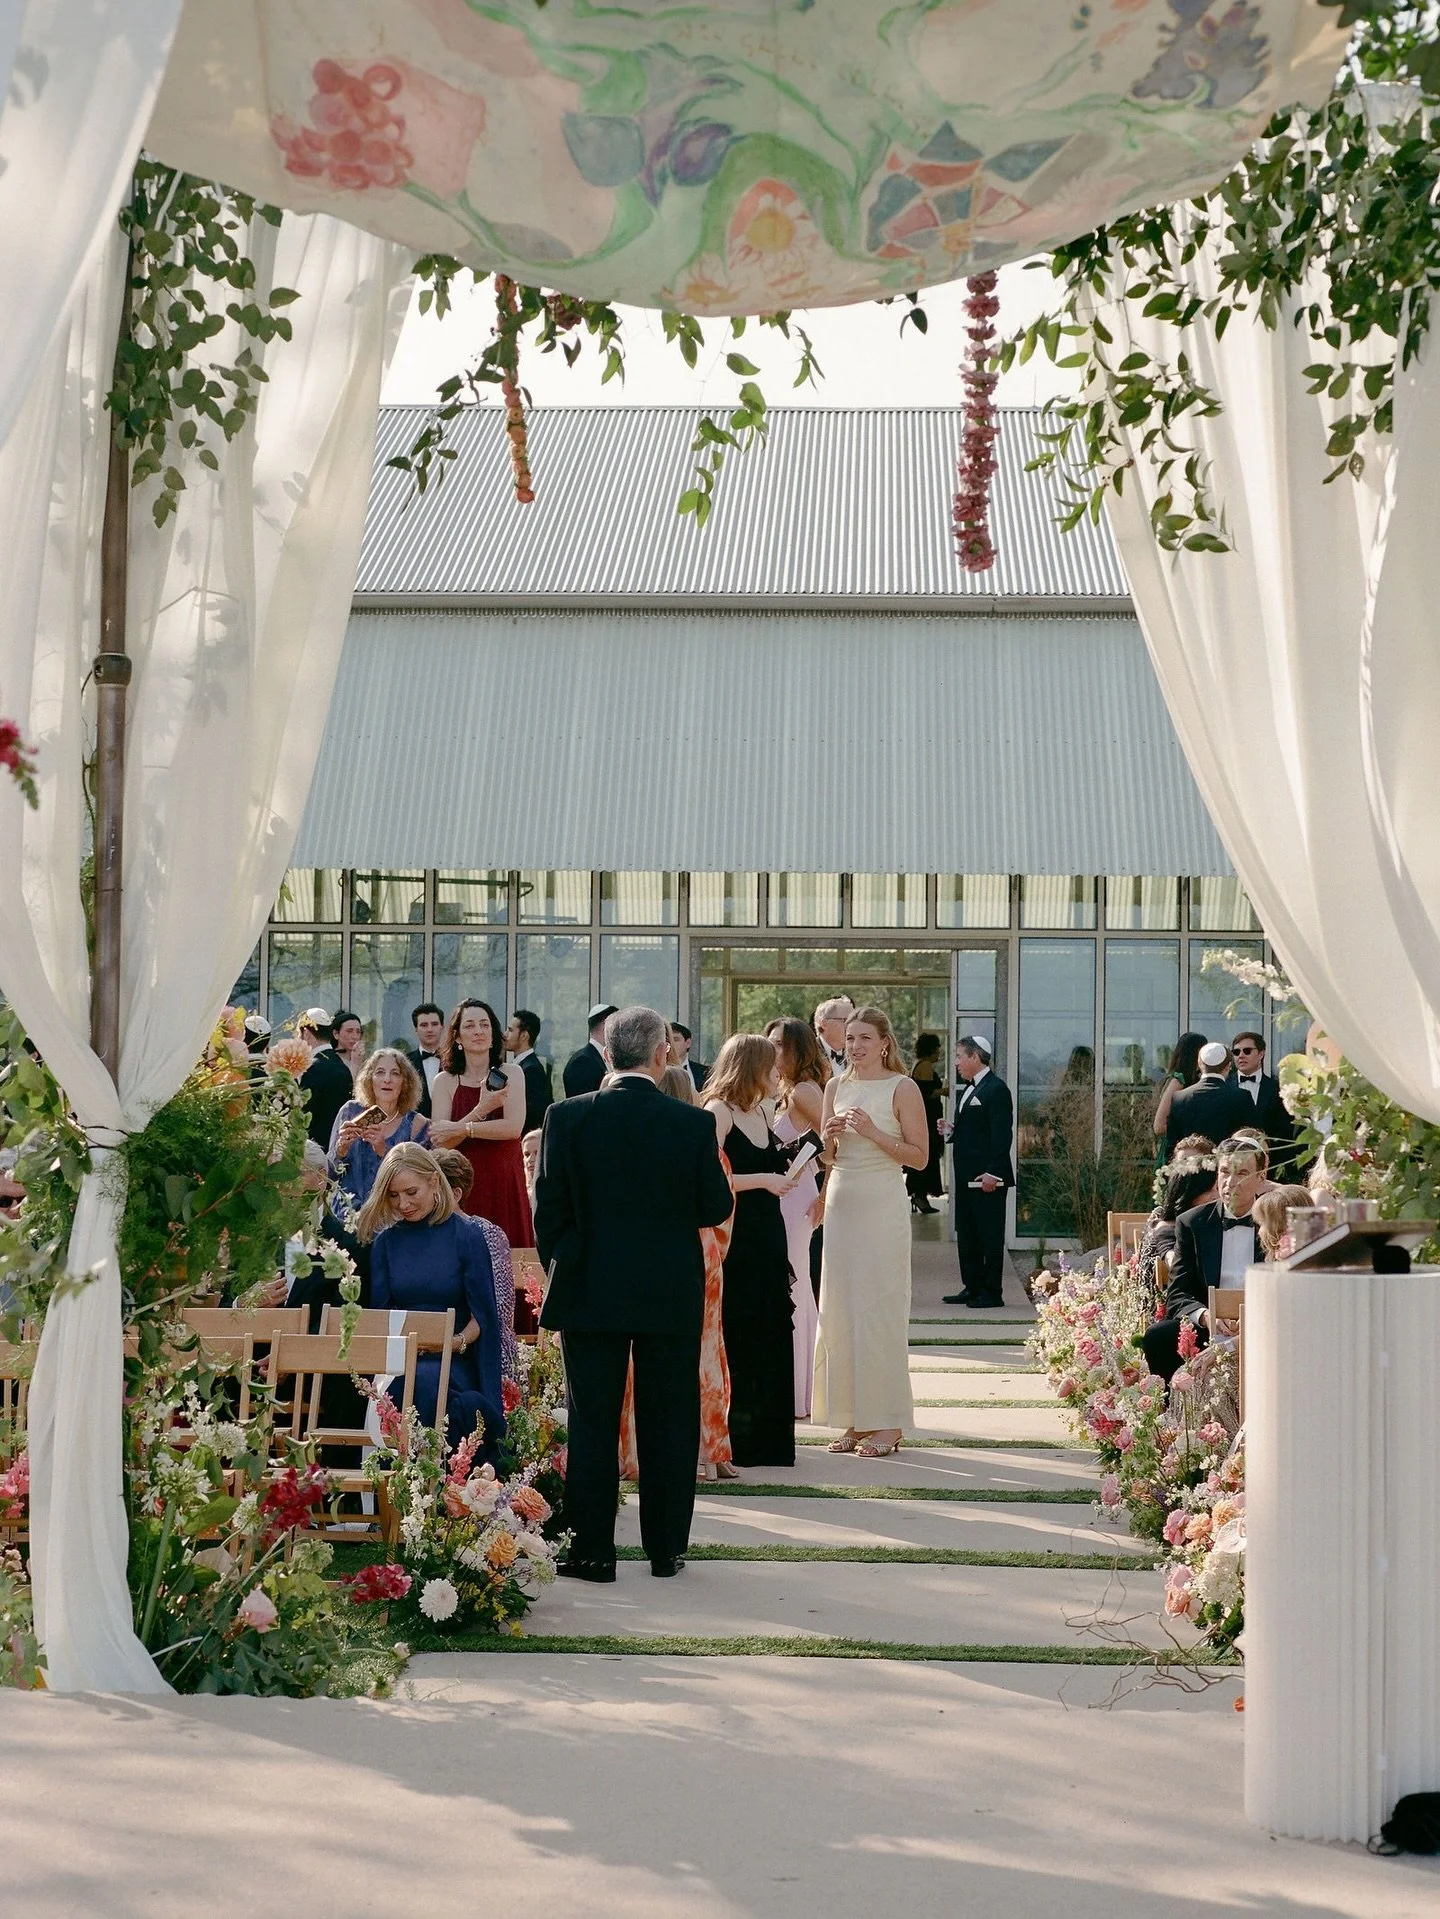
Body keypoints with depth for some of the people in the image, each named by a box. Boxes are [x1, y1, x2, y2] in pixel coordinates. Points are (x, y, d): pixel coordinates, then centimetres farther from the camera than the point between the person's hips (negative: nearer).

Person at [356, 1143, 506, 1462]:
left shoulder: (466, 1237, 3)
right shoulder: (385, 1242, 13)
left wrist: (456, 1342, -16)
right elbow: (380, 1310, 10)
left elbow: (482, 1315, 3)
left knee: (423, 1380, -40)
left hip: (453, 1360, -2)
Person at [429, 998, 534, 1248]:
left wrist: (461, 1129, -11)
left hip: (505, 1183, 0)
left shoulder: (510, 1075, 4)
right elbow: (440, 1142, -7)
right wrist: (482, 1109, -18)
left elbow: (514, 1127, -10)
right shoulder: (445, 1081, 4)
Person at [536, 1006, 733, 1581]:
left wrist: (561, 1270, 10)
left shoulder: (567, 1117, -7)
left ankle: (592, 1549, 8)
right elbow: (717, 1207, -2)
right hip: (671, 1295, 0)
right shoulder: (694, 1124, -8)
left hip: (589, 1291, 0)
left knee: (592, 1421, 6)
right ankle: (666, 1548, 14)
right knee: (667, 1421, 9)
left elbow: (548, 1208, -4)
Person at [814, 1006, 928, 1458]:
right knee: (839, 1310, 5)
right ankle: (855, 1419, 12)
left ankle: (887, 1422, 2)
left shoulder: (902, 1088, -4)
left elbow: (919, 1155, -7)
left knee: (879, 1308, -4)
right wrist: (830, 1136, -2)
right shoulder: (836, 1087, 12)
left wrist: (873, 1133, -16)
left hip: (882, 1205, -6)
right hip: (840, 1202, 6)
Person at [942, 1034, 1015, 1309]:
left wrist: (992, 1173, -22)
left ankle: (992, 1292, 1)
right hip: (966, 1177, 10)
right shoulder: (967, 1089, 18)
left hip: (987, 1177, -10)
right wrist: (951, 1130, 6)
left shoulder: (996, 1089, -12)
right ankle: (972, 1287, 19)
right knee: (966, 1235, 12)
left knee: (990, 1235, -4)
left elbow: (1002, 1135, -17)